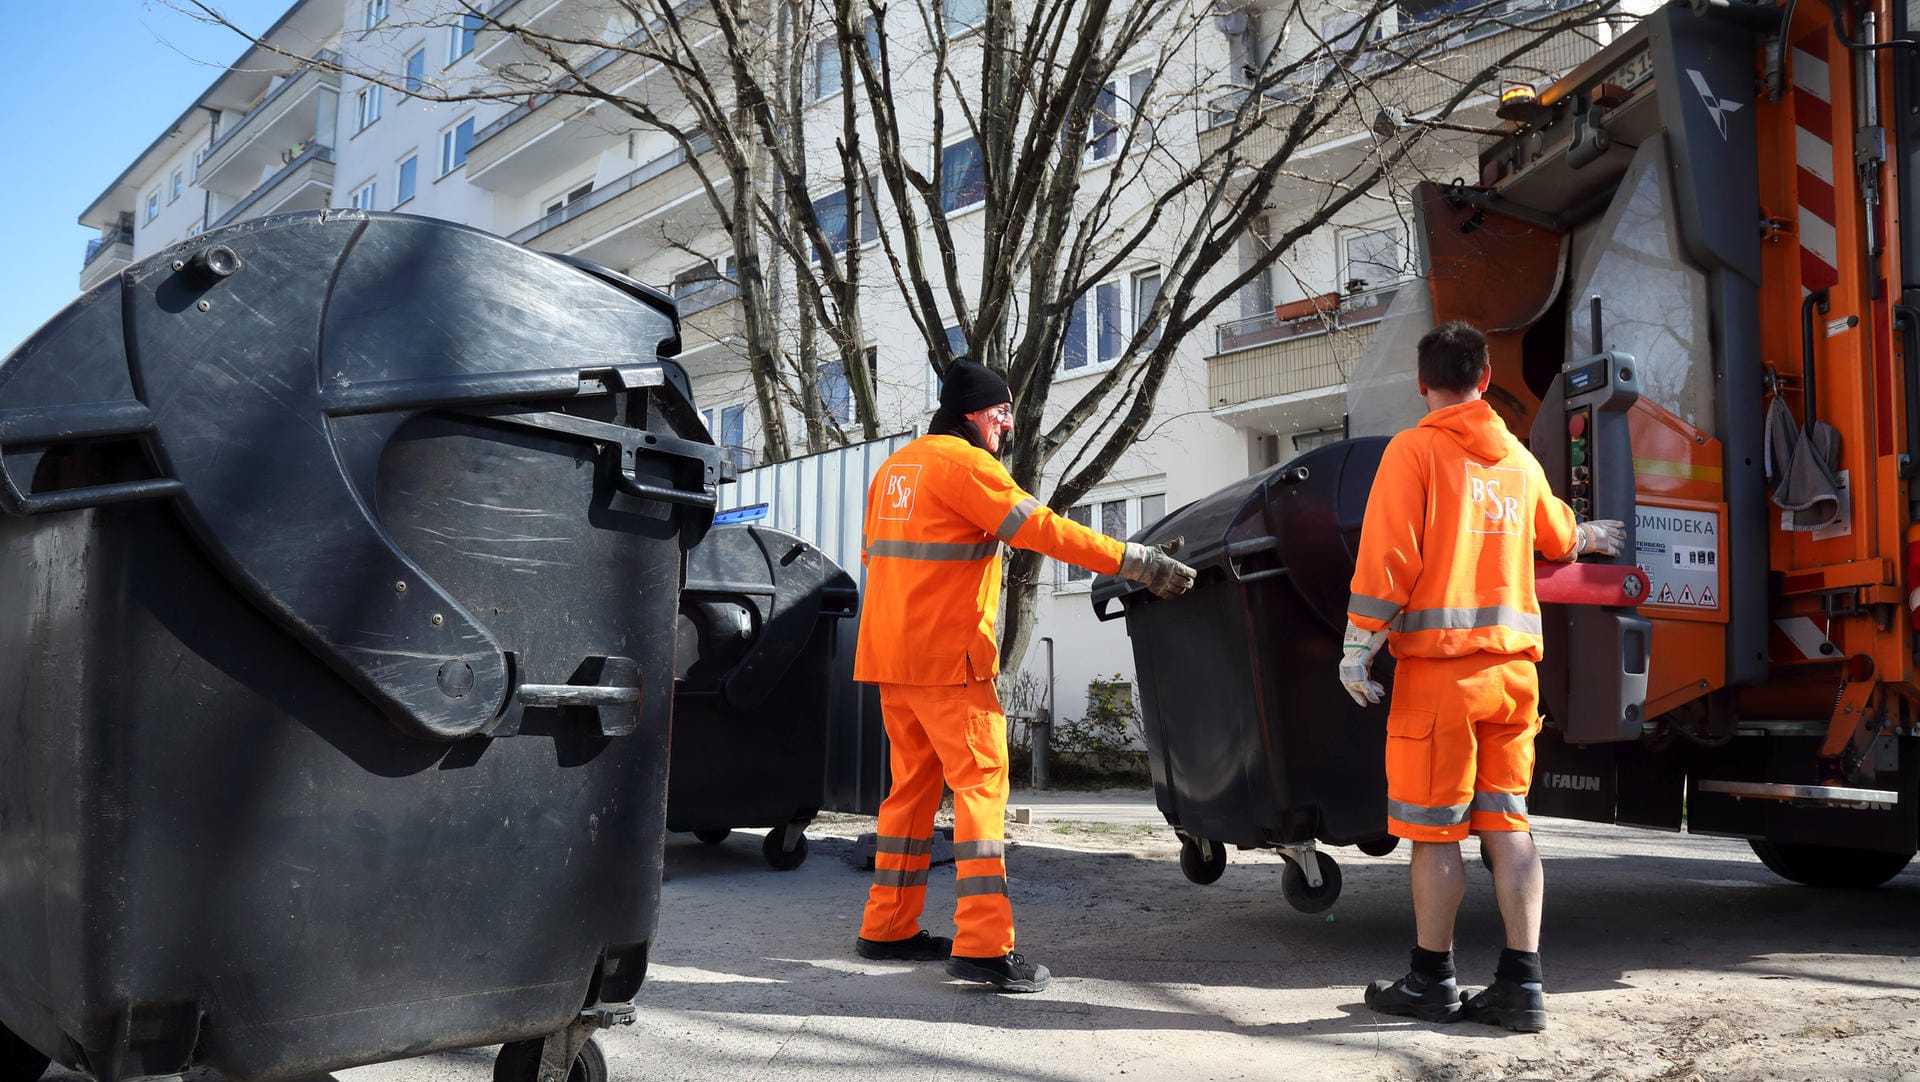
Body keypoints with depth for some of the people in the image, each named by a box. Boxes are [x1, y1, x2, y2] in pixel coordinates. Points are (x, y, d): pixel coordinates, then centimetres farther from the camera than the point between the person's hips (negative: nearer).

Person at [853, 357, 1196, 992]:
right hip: (946, 659, -9)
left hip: (889, 653, 9)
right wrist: (1138, 563, -17)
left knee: (915, 784, 14)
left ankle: (887, 927, 20)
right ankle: (983, 945, -14)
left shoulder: (896, 468, 19)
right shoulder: (963, 463, -10)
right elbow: (1043, 528, -18)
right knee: (980, 782, -9)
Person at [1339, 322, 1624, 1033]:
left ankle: (1431, 981, 11)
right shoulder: (1518, 458, 15)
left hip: (1438, 662, -6)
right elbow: (1558, 538, 33)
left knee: (1433, 828, 2)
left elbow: (1387, 556, -12)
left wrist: (1357, 647, -8)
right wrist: (1592, 535, 55)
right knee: (1506, 823, 8)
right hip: (1513, 662, 6)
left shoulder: (1414, 449, -3)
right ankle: (1522, 986, 9)